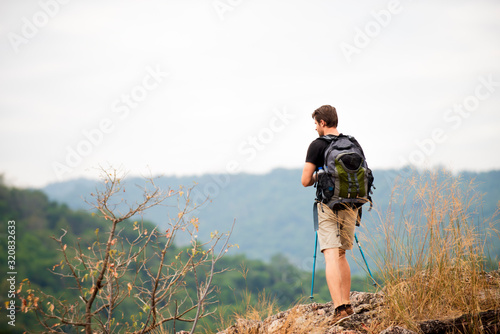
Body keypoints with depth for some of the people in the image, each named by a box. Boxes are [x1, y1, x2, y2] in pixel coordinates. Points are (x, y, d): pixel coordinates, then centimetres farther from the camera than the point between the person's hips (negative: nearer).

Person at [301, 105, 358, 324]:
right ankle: (347, 304, 17)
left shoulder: (317, 145, -5)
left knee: (331, 257, -11)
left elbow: (306, 181, -7)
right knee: (341, 256, 18)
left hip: (329, 205, -6)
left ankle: (339, 308, -23)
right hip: (350, 205, 6)